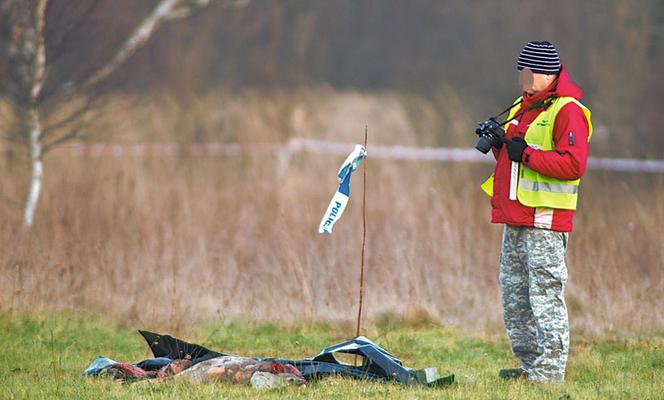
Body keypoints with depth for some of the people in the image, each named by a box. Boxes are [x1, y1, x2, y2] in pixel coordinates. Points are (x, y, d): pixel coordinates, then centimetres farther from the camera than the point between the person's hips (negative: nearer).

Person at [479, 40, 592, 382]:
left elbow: (573, 164, -20)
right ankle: (530, 364, 20)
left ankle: (549, 373, -9)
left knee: (545, 296, -10)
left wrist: (526, 154, -19)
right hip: (515, 219, 10)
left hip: (545, 220, -10)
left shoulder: (567, 111, -10)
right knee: (514, 295, 12)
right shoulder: (522, 107, 19)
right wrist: (499, 143, 7)